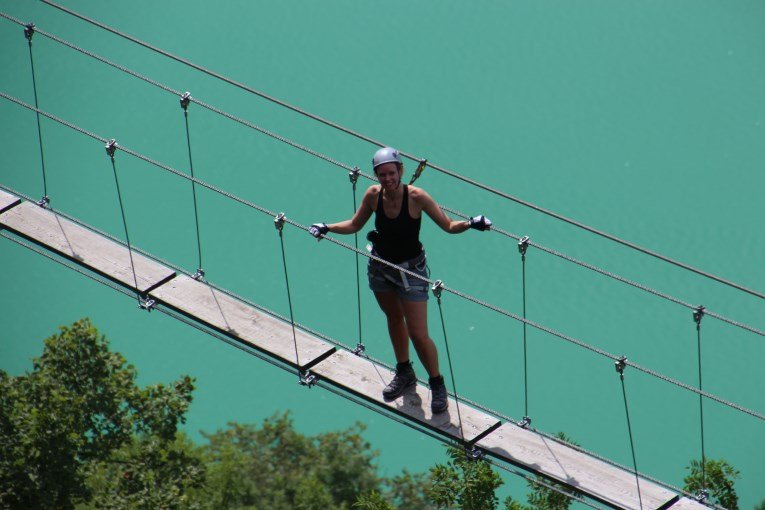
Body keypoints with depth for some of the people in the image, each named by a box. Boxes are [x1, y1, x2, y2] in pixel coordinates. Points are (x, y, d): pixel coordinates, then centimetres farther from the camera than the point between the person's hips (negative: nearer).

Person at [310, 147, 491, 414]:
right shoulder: (373, 195, -12)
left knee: (418, 334, -7)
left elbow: (449, 226, -18)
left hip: (411, 270, -5)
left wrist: (471, 224, -36)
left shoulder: (416, 197, -24)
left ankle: (437, 385, 13)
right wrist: (327, 227, -7)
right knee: (394, 319, 22)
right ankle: (404, 373, 43)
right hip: (380, 267, 5)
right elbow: (355, 225, 5)